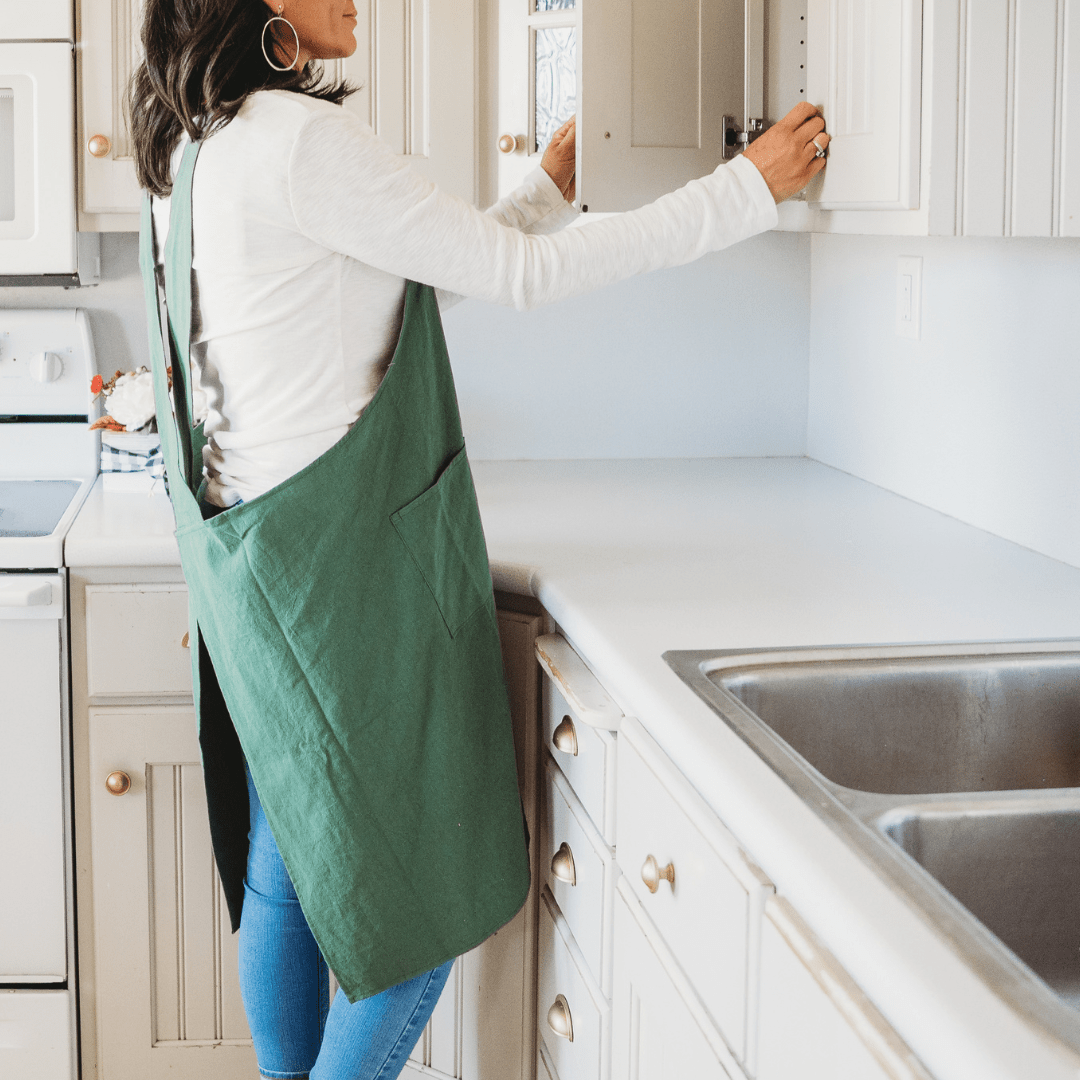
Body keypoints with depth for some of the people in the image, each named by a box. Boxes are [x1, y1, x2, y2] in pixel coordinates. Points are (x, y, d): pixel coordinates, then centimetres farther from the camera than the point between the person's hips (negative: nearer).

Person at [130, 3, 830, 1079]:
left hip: (256, 557, 10)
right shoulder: (297, 137, -17)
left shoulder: (198, 152, 12)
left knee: (287, 872, 17)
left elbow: (436, 272, 19)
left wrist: (551, 183, 27)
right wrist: (749, 187, -8)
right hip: (342, 563, -10)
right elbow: (518, 274, -14)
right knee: (421, 889, 3)